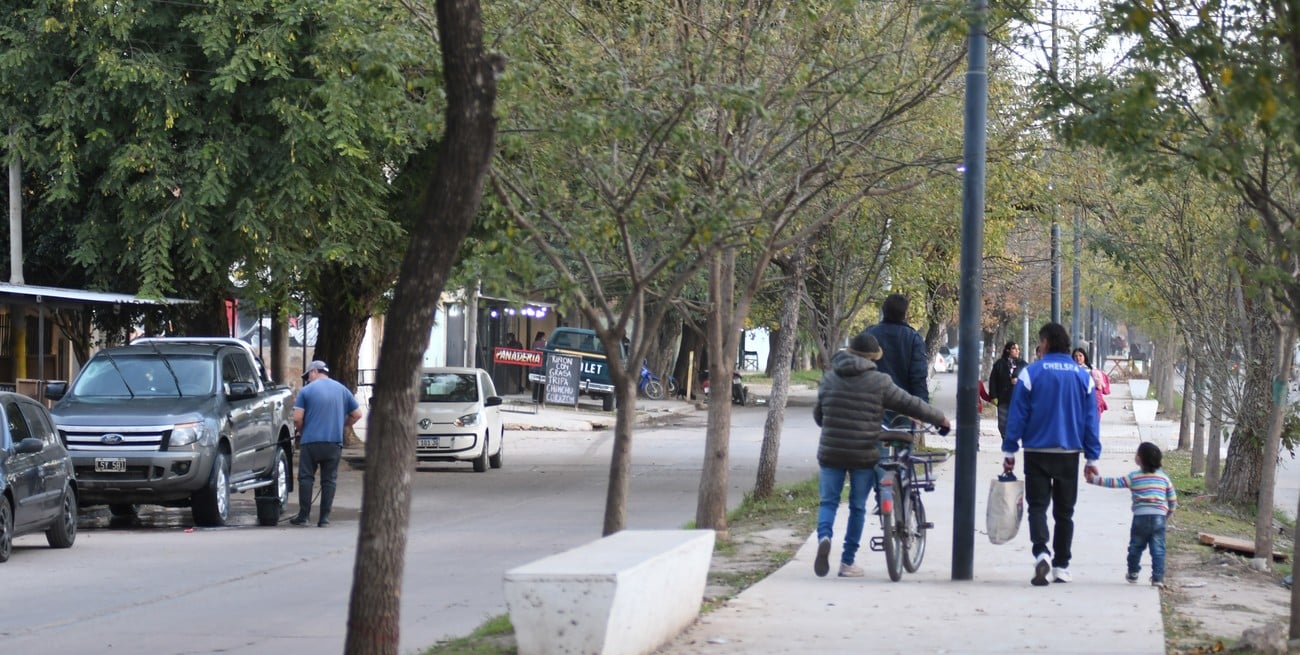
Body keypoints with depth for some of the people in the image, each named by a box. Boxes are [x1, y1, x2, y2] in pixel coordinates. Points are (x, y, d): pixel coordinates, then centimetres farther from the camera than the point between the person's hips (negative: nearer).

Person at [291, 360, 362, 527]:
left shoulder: (307, 390, -1)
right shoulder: (342, 390, 10)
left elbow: (297, 418, -6)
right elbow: (357, 414, 11)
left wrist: (301, 432, 12)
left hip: (311, 441, -3)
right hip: (335, 442, 3)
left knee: (306, 478, 5)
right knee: (329, 480, 7)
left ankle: (304, 516, 3)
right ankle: (324, 518, 4)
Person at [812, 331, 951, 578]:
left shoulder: (830, 378, 7)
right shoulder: (878, 382, -5)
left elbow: (818, 413, 16)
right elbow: (910, 404, 1)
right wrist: (940, 419, 15)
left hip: (831, 452, 2)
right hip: (864, 454, -2)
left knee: (829, 501, 10)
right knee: (858, 506, 9)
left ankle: (824, 536, -21)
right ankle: (847, 562, 11)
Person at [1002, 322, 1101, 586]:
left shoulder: (1031, 373, -7)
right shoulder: (1083, 377, 2)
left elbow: (1017, 416, -5)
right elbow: (1091, 420, 5)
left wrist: (1009, 450, 1)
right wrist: (1092, 457, 10)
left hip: (1037, 453, -2)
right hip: (1070, 455, 2)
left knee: (1037, 506, 1)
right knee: (1064, 511, 11)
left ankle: (1041, 551, -22)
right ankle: (1061, 566, 13)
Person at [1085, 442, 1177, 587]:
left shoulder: (1133, 477, 1)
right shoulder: (1163, 477, 9)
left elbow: (1113, 482, 0)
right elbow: (1173, 499, 12)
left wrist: (1094, 479, 9)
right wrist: (1168, 514, 27)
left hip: (1140, 516, -1)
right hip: (1159, 517, 1)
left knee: (1136, 547, 15)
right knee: (1158, 549, 3)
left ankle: (1132, 574, 24)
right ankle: (1157, 577, -3)